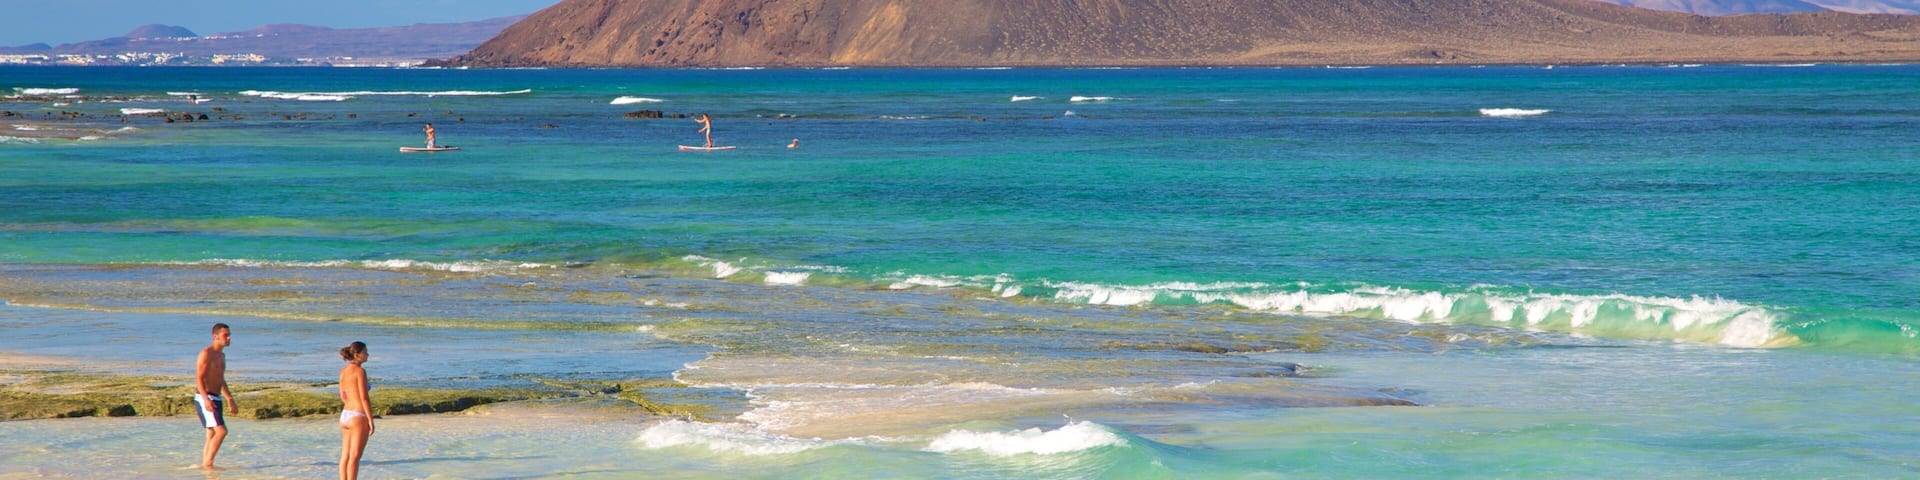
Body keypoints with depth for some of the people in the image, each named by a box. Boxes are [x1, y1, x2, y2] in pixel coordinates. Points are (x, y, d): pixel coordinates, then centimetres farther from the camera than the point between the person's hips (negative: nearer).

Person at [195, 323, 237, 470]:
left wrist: (230, 400, 27)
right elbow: (199, 378, -18)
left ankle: (205, 464, 12)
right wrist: (206, 399, -28)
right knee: (221, 430, -17)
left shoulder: (222, 355, 18)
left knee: (212, 434, 9)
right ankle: (208, 463, -13)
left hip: (215, 398, 9)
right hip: (205, 398, -9)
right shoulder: (206, 353, -11)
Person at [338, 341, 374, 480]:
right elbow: (364, 398, -17)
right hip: (359, 417, -8)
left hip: (345, 415, 8)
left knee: (345, 456, 10)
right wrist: (371, 421, -14)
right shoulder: (360, 371, -15)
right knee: (354, 457, -3)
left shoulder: (343, 371, 8)